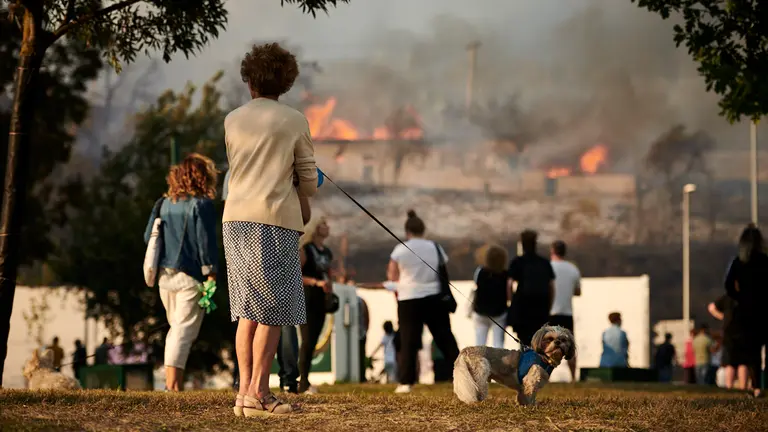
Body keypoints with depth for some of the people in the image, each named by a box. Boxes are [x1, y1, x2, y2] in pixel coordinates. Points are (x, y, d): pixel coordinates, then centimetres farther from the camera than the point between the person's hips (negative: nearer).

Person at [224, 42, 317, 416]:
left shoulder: (233, 121, 10)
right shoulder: (294, 122, 0)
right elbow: (307, 179, 3)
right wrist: (303, 211, 23)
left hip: (236, 217, 5)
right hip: (276, 217, -5)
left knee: (247, 309, 10)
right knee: (273, 309, -1)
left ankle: (245, 391, 8)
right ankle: (258, 391, -6)